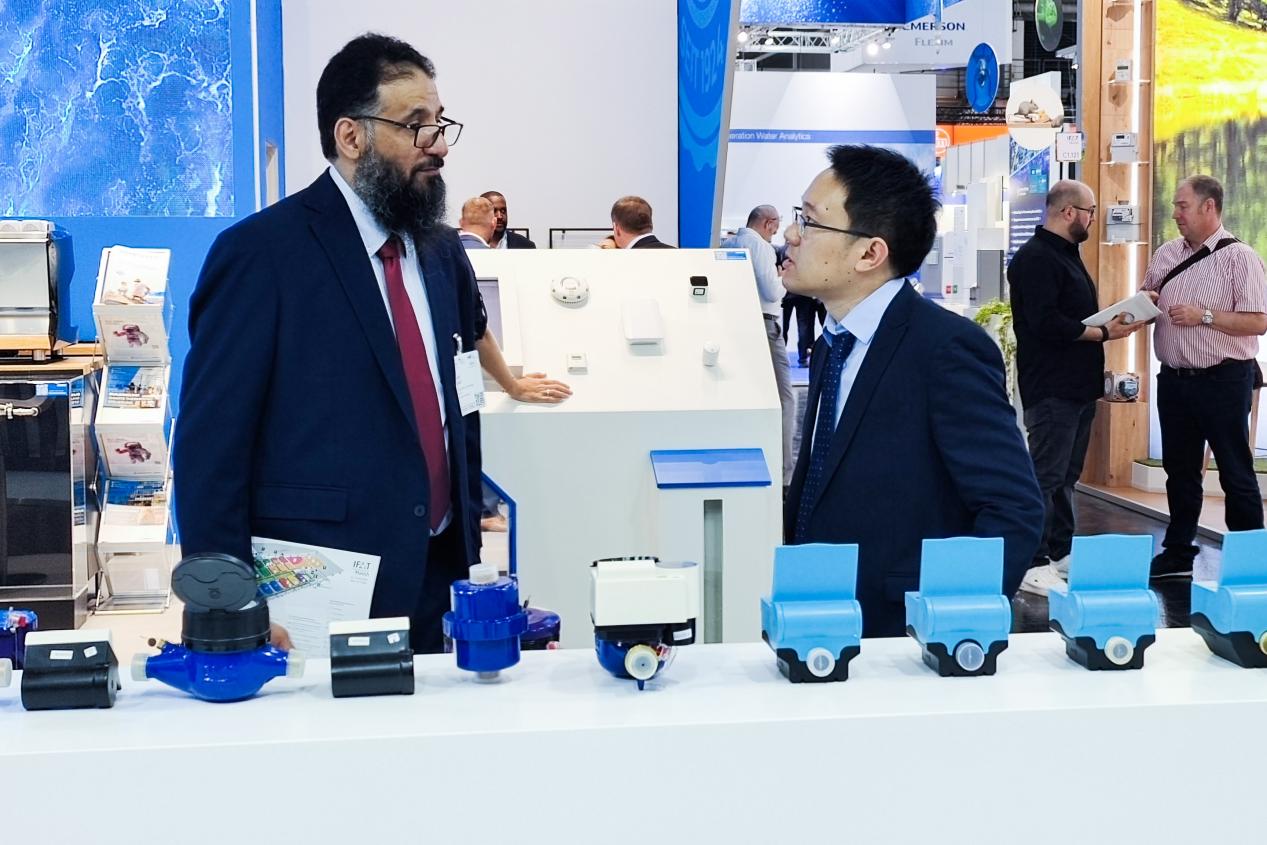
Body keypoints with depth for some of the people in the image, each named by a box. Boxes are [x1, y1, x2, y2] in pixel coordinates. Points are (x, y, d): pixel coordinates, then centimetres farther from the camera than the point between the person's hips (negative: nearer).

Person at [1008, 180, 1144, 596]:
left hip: (1078, 386, 10)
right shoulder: (1036, 258, -14)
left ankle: (1061, 553, 23)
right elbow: (1046, 323, -23)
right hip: (1052, 387, -10)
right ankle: (1032, 565, -6)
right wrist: (1103, 333, -16)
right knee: (1045, 476, -9)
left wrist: (1111, 321, 7)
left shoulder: (1066, 254, 19)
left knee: (1066, 474, 15)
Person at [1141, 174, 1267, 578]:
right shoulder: (1167, 254, 10)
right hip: (1174, 378, 6)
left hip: (1223, 379, -6)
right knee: (1179, 470, 14)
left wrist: (1204, 316, -21)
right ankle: (1177, 552, 25)